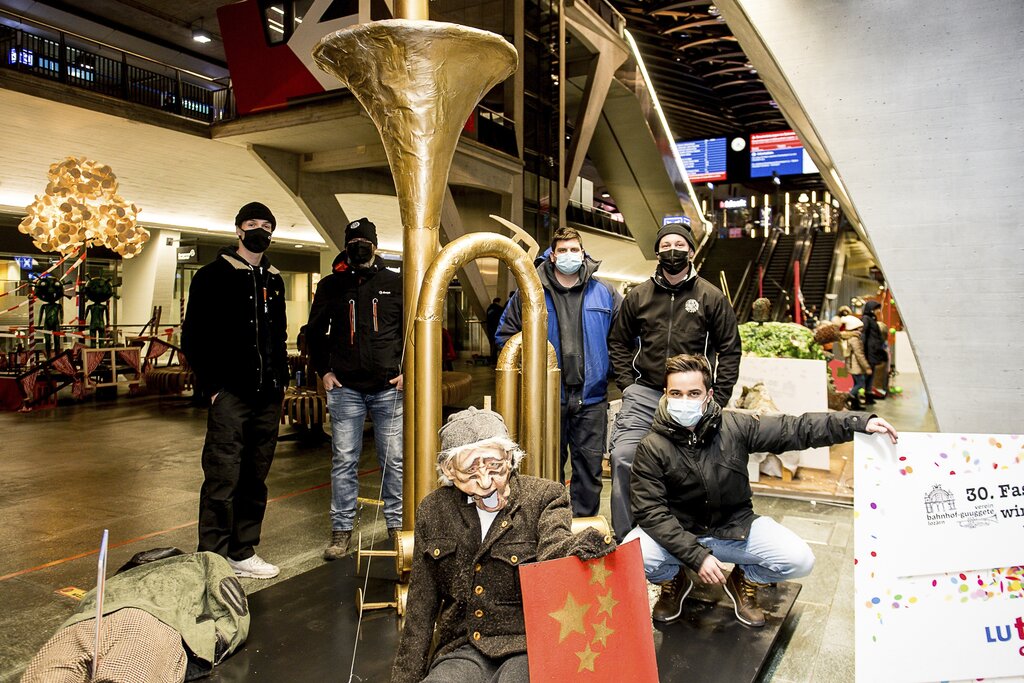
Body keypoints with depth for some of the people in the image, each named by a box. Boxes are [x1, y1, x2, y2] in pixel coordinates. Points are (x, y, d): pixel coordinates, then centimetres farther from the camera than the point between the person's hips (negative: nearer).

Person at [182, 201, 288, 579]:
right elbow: (193, 336, -4)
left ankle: (243, 552, 22)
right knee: (223, 479, -6)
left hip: (267, 396, 6)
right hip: (230, 395, -6)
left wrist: (281, 380, 13)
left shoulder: (274, 281, 17)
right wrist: (211, 386, -10)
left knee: (255, 479, 11)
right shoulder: (214, 275, 0)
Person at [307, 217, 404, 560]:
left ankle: (397, 524, 20)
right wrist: (324, 370, 5)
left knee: (393, 460, 6)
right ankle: (341, 529, 16)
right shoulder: (331, 285, 7)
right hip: (345, 388, 1)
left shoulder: (395, 283, 5)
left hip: (389, 387, 0)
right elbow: (315, 331, 14)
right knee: (343, 461, 5)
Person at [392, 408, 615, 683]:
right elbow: (420, 607, 12)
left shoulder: (544, 495, 0)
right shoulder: (433, 510, 7)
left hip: (529, 645, -2)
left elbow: (553, 546, -21)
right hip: (461, 650, 2)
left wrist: (576, 546, -46)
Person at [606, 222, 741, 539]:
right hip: (643, 394, 1)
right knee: (623, 457, -11)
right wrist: (627, 383, 5)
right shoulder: (638, 295, 8)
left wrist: (717, 398, -1)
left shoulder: (711, 296, 3)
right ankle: (624, 536, 5)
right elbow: (618, 342, 16)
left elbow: (729, 349, 6)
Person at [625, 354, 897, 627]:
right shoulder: (652, 448, -16)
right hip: (679, 533, -2)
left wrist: (860, 422, -18)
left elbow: (796, 429, -8)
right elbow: (651, 512, -18)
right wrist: (697, 556, -26)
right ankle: (673, 581, 10)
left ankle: (744, 579, 16)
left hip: (736, 527, 2)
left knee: (800, 560, -18)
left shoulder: (735, 427, -9)